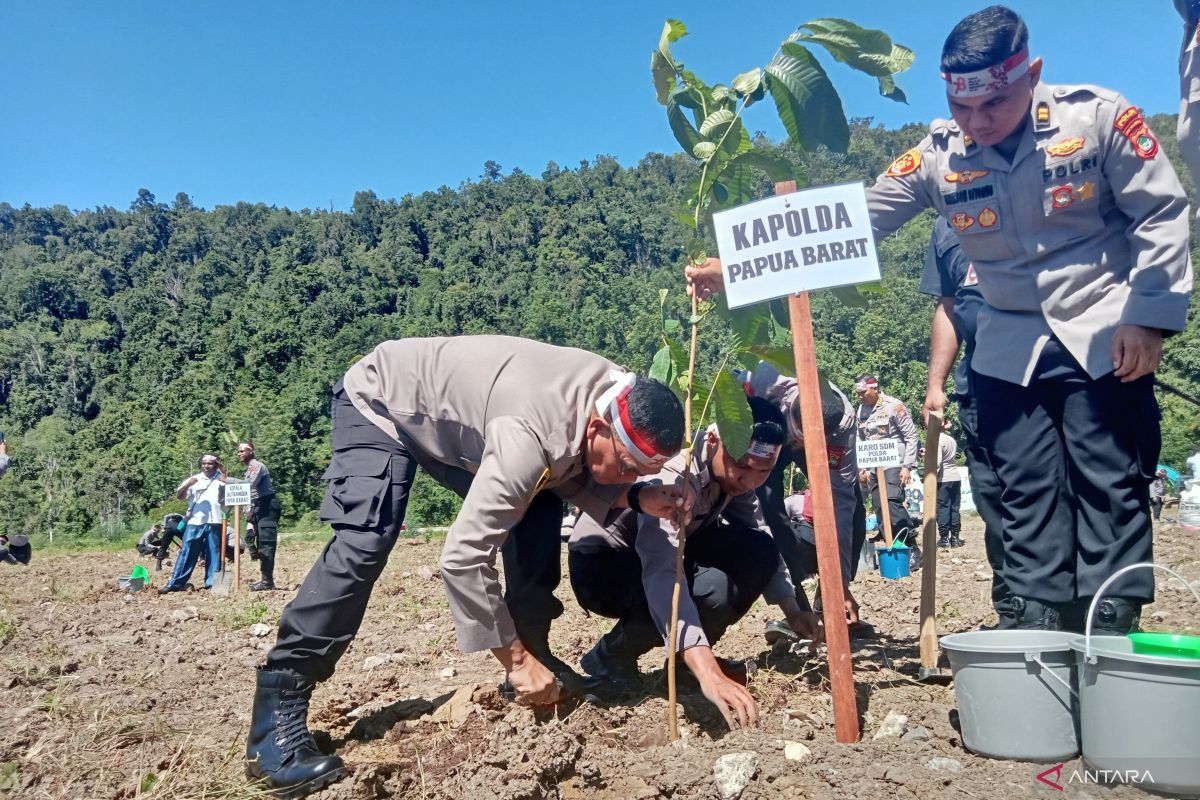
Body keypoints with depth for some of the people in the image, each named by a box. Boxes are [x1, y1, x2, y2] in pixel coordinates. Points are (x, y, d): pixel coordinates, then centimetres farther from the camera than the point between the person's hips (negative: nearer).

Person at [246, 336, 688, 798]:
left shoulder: (622, 400, -17)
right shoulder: (532, 436, -42)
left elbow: (573, 478, -3)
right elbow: (463, 556, -42)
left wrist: (638, 498, -23)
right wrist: (516, 659, -32)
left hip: (456, 415, 8)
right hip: (381, 401, -7)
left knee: (539, 510, -6)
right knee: (364, 545, -25)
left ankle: (536, 652, 9)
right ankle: (278, 717, -15)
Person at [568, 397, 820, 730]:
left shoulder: (733, 472, -11)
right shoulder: (673, 476, -34)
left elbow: (761, 540, 5)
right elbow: (660, 573, -47)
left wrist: (792, 610, -5)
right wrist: (708, 673, -56)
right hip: (600, 564, -7)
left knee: (759, 552, -12)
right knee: (712, 589, -32)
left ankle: (693, 654, 5)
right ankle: (610, 657, -8)